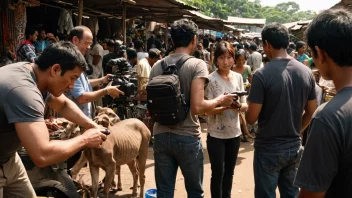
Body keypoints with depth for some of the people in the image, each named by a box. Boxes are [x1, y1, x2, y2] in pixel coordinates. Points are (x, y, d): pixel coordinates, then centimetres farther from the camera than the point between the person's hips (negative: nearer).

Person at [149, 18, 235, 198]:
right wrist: (220, 100, -4)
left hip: (161, 136, 4)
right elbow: (197, 107, -20)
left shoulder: (157, 66, 4)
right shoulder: (197, 65, -11)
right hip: (187, 137, -4)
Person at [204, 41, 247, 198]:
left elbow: (245, 105, 3)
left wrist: (239, 106, -19)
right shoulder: (211, 79, -13)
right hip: (216, 135, -4)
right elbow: (207, 110, -15)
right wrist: (226, 106, -30)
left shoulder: (238, 77, 1)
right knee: (218, 173, 4)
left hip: (234, 133, 5)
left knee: (229, 172, 18)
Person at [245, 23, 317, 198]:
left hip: (268, 149, -5)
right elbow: (311, 112, 6)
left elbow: (251, 118, -16)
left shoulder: (262, 74, -19)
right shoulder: (306, 72, -2)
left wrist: (247, 106, 3)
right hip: (294, 147, 5)